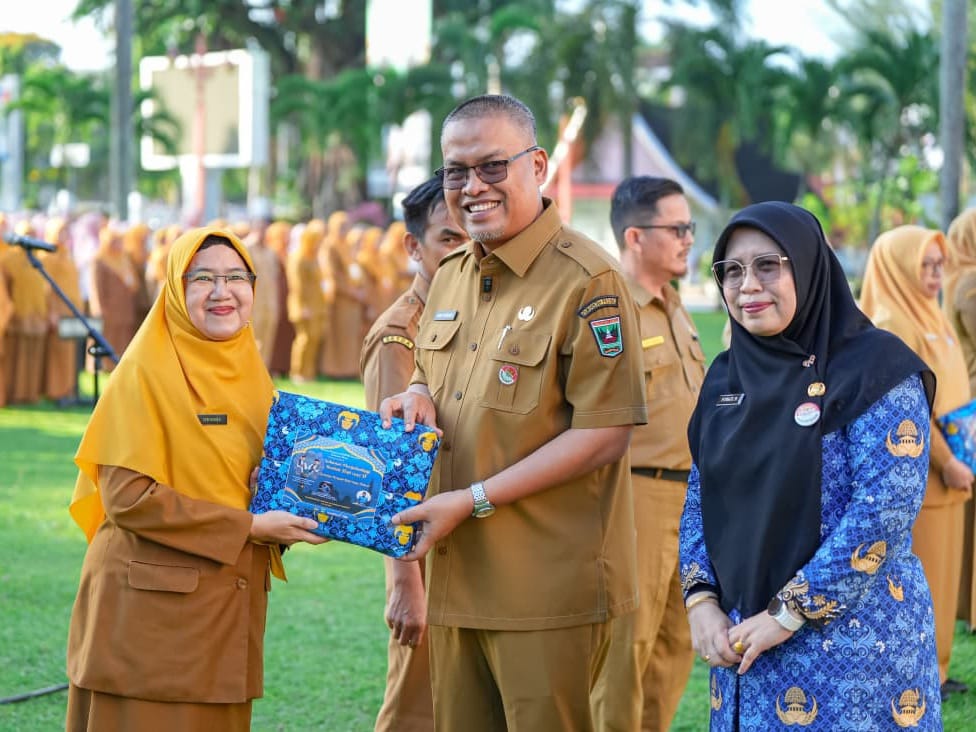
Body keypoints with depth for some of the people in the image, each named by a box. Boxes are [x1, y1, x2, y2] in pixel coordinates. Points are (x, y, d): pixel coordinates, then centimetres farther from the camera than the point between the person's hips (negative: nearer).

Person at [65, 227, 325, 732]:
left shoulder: (251, 372, 11)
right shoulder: (145, 370, -9)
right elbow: (127, 496, -16)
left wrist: (287, 521, -3)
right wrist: (248, 526, -16)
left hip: (232, 604, 7)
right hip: (153, 606, -6)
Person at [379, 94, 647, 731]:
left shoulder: (587, 280, -13)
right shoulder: (451, 277, 12)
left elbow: (605, 433, -16)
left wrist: (474, 501, -18)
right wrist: (418, 396, 2)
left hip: (549, 590, -7)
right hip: (456, 579, 7)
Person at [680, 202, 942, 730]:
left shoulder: (876, 368, -10)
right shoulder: (727, 375, 9)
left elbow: (887, 509, -18)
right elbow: (700, 497, 13)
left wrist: (788, 613, -18)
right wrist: (700, 598, -3)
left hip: (852, 642, -6)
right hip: (742, 637, 6)